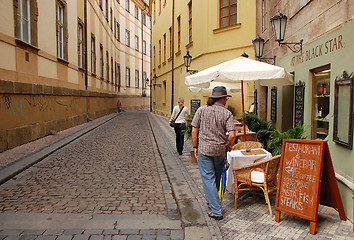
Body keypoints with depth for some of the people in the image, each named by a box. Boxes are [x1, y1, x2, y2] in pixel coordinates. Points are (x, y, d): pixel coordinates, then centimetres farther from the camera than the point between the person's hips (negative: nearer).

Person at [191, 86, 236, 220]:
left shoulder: (201, 110, -4)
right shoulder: (227, 114, -6)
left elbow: (194, 131, -4)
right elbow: (232, 135, -15)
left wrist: (195, 147, 6)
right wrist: (228, 145, 6)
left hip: (204, 149, -1)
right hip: (220, 150, 1)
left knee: (208, 179, 3)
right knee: (217, 178, 21)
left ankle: (216, 211, 4)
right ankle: (212, 202, 39)